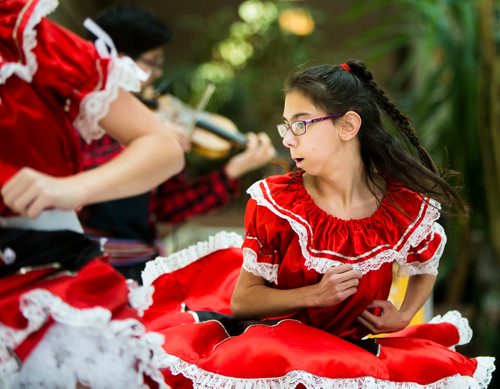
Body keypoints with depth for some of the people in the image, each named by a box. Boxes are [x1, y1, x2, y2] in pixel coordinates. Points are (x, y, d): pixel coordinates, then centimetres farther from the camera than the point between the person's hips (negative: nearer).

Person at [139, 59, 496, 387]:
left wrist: (403, 316, -2)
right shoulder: (275, 202, -13)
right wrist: (316, 294, -21)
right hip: (275, 342, -3)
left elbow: (426, 269, 15)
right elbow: (242, 300, -8)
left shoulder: (408, 207, -9)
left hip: (346, 346, 3)